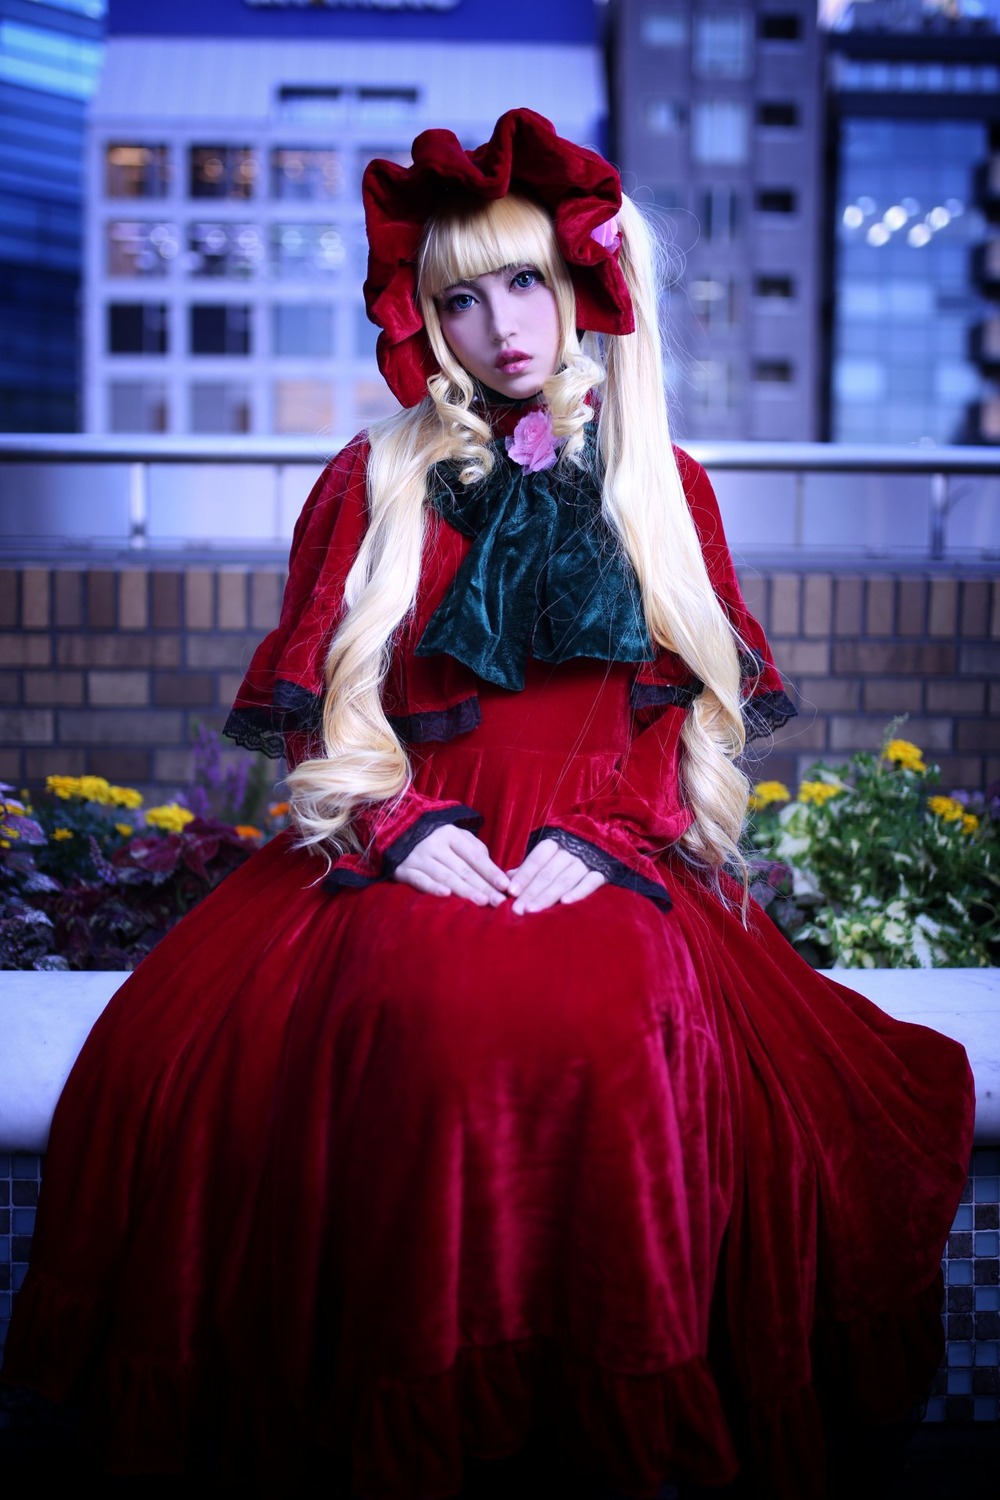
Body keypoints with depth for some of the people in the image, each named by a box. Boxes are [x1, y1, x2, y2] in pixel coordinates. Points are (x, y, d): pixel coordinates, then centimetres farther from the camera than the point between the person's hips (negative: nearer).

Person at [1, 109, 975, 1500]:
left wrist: (596, 839, -8)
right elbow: (319, 700, 8)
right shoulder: (375, 481, 14)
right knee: (426, 1022, -35)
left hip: (615, 861, 1)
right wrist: (406, 826, -10)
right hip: (405, 859, 0)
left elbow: (694, 706, 9)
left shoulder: (661, 484, 16)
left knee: (625, 1031, -34)